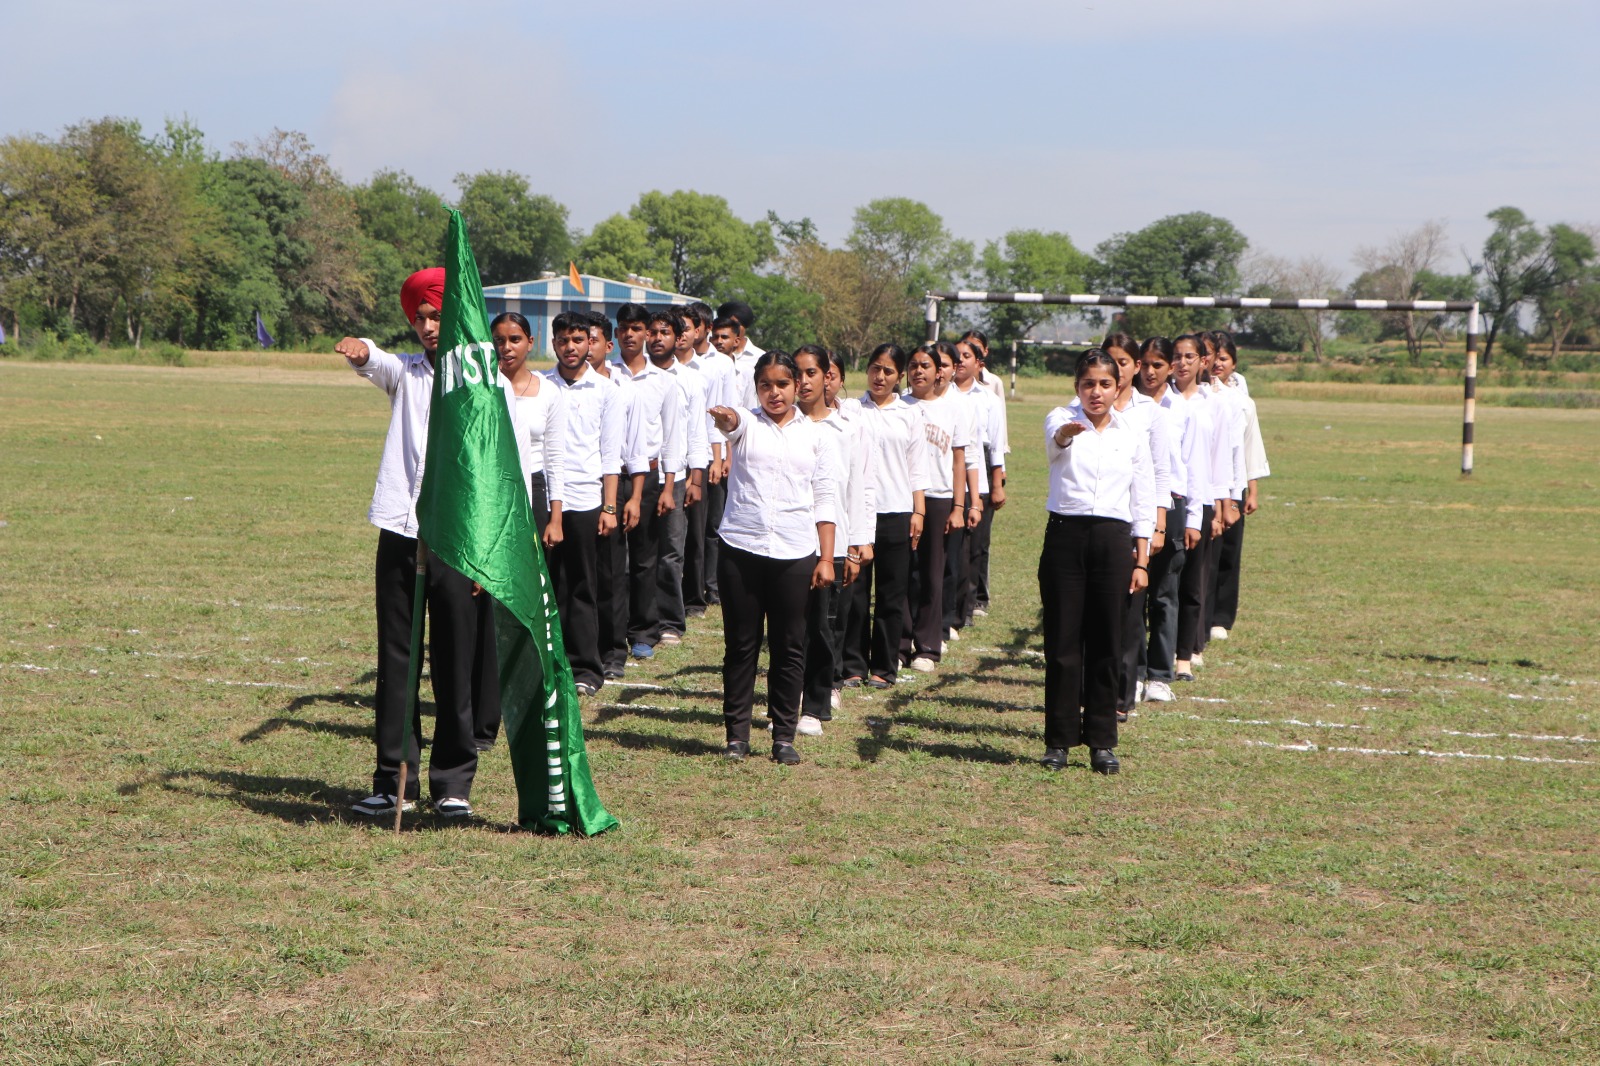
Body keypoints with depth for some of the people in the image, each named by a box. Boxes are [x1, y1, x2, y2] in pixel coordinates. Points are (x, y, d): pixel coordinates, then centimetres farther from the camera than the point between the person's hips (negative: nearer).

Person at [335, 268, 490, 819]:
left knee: (457, 669, 1)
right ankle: (394, 780, 12)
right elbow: (377, 364, -11)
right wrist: (359, 353, -36)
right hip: (401, 535, 3)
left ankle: (453, 783, 9)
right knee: (395, 663, 5)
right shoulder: (405, 372, 13)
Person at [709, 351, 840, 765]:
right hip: (741, 548, -1)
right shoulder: (746, 424, 6)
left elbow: (825, 501, 9)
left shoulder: (814, 434, 10)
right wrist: (725, 419, -45)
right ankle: (737, 733, 12)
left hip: (795, 553, 1)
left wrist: (826, 558, 3)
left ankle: (784, 735, 11)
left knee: (789, 646, 3)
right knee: (741, 644, 4)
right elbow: (732, 424, -20)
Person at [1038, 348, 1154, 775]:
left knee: (1106, 645, 4)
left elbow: (1143, 504, 11)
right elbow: (1056, 436, -25)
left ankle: (1102, 742, 14)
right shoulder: (1062, 420, 1)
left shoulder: (1133, 436, 9)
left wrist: (1141, 562, 4)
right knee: (1062, 643, 1)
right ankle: (1059, 740, 11)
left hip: (1113, 539, 2)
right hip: (1065, 535, -2)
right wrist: (1068, 431, -50)